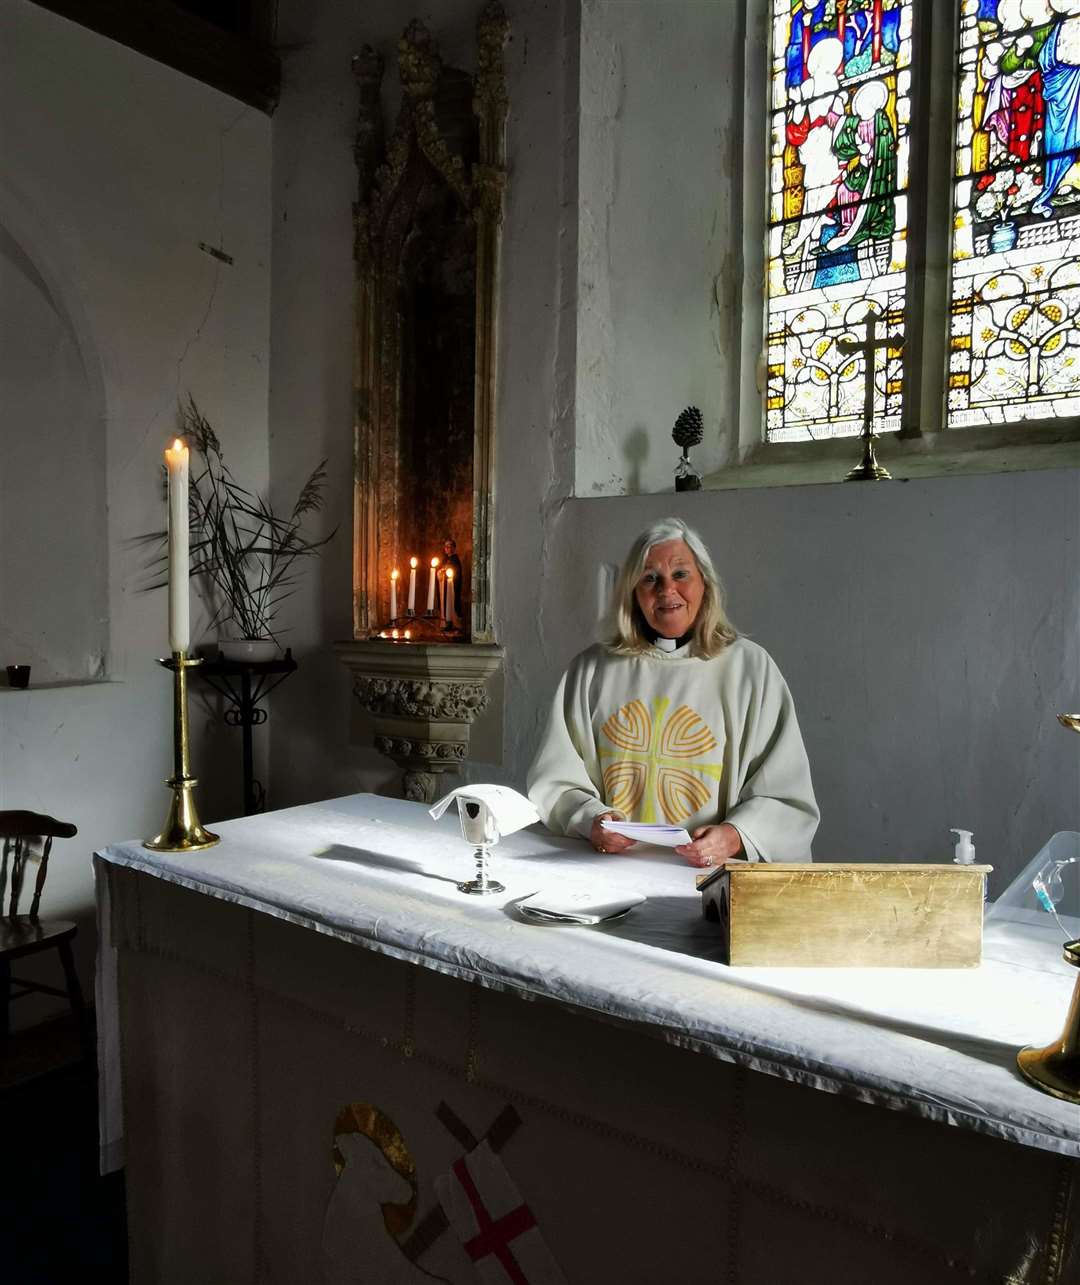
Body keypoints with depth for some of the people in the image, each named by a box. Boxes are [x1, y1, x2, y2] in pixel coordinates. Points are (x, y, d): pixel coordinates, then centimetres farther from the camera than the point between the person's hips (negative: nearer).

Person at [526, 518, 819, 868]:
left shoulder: (749, 667, 5)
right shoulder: (591, 670, 9)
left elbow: (786, 796, 2)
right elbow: (555, 779, 9)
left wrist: (733, 836, -15)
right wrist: (592, 820, -10)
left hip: (707, 878, -1)